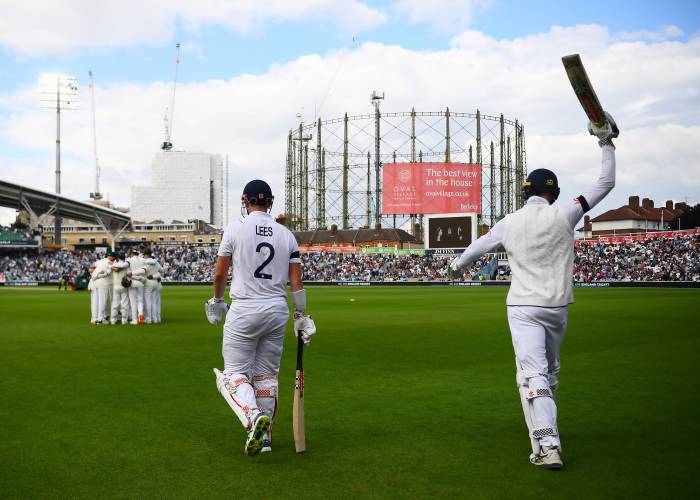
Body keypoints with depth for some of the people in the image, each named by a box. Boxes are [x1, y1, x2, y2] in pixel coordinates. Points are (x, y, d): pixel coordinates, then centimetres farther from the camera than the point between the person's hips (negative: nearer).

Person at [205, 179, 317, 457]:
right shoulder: (286, 234, 5)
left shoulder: (235, 230, -4)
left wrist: (217, 301, 21)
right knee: (267, 375, 14)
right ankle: (264, 435, 17)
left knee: (234, 374, 1)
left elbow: (220, 273, 4)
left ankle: (254, 417, -24)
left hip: (244, 310, -4)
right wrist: (301, 317, 9)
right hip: (278, 312, 4)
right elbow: (296, 282, 2)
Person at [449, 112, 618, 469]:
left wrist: (457, 265, 36)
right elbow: (605, 184, 0)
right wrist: (606, 143, 9)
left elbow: (479, 246, 16)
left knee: (533, 373, -10)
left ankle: (548, 446, -23)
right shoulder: (563, 215, -4)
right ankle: (544, 425, 39)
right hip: (557, 306, 2)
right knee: (550, 371, 21)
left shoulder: (509, 223, -1)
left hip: (523, 307, -2)